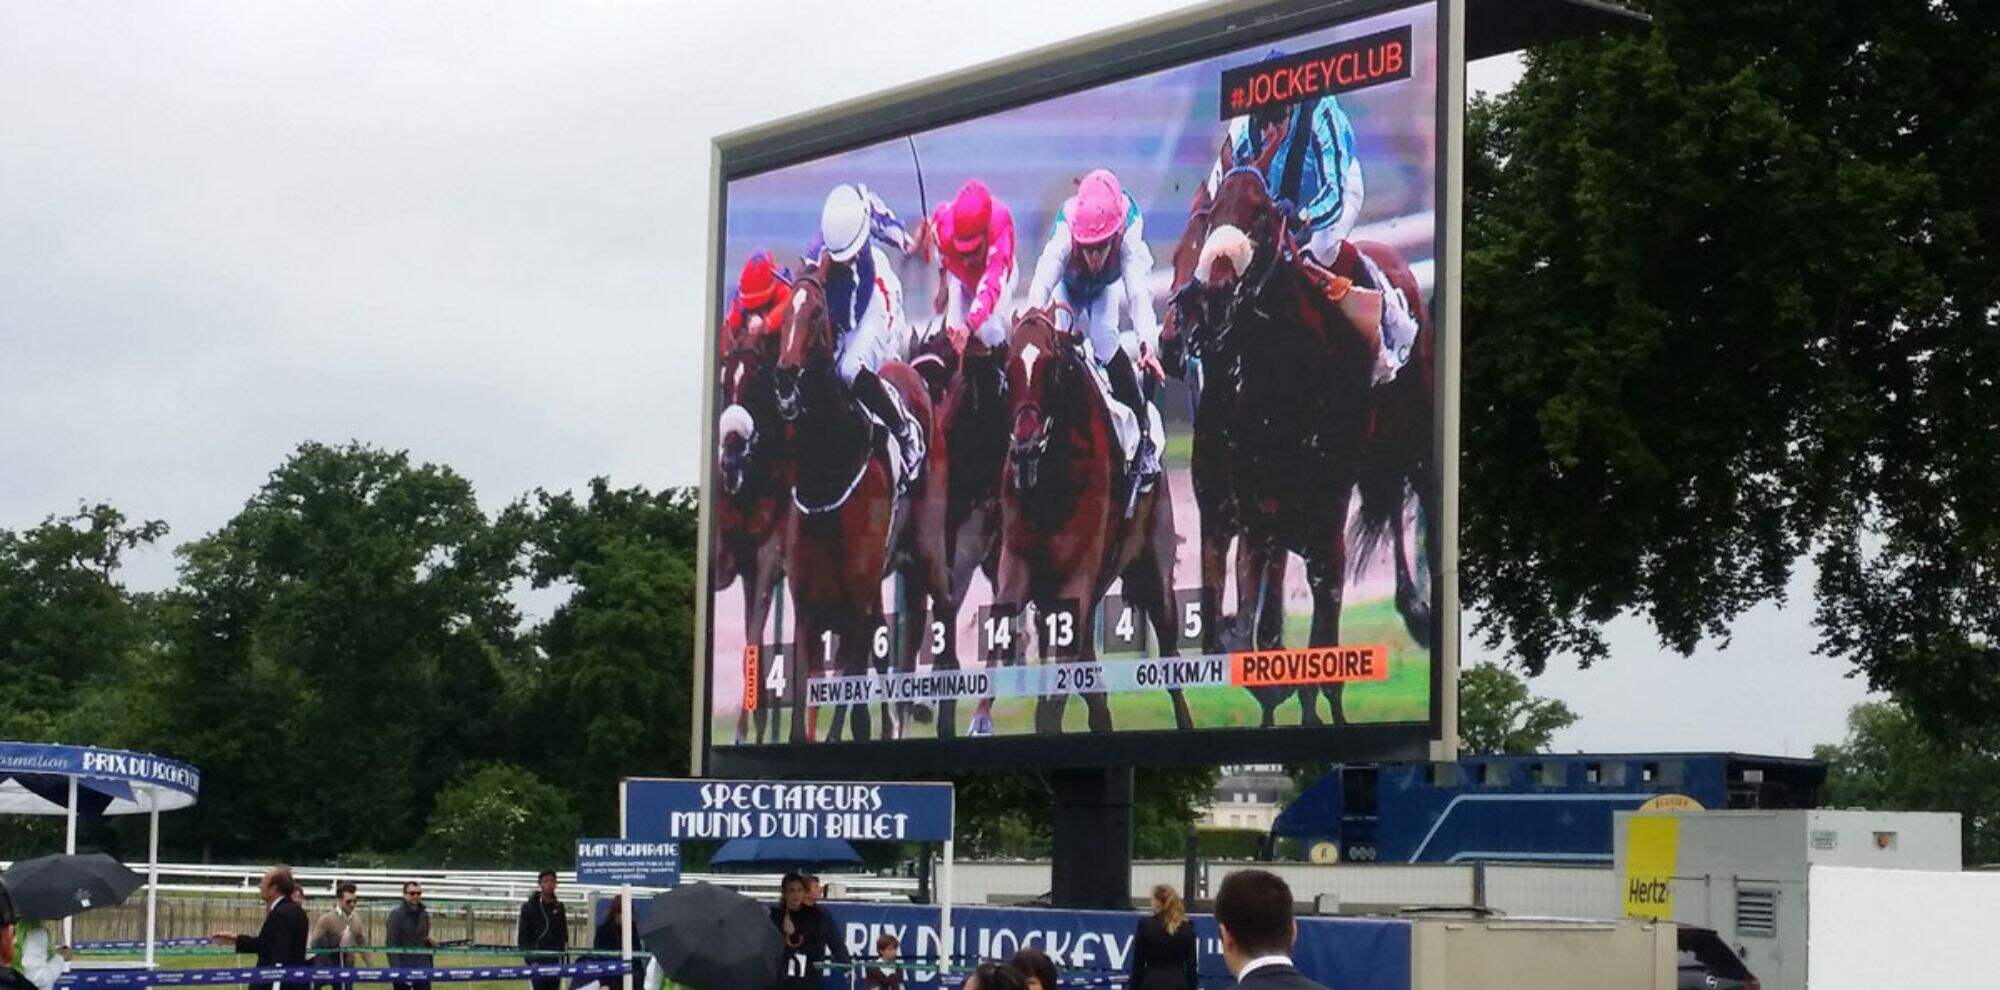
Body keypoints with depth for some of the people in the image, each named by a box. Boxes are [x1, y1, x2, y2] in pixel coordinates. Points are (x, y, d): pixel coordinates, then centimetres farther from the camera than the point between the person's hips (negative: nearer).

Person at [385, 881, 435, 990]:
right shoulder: (396, 915, -7)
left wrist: (431, 942, 3)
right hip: (403, 968, -4)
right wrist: (396, 969, -19)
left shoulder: (425, 915, 10)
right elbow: (391, 944, -12)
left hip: (423, 968, 4)